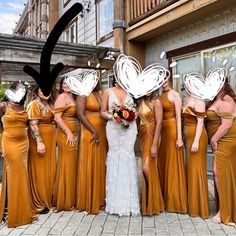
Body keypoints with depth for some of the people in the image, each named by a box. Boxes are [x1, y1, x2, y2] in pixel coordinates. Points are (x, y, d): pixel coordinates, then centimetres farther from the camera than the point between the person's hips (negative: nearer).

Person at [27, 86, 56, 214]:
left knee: (50, 171, 12)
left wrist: (54, 139, 19)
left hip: (51, 140, 8)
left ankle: (48, 198, 26)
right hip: (40, 140, -8)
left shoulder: (50, 104, 16)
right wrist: (39, 142, -23)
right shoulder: (34, 104, -9)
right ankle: (39, 204, 13)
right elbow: (33, 125, -17)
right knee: (40, 172, 1)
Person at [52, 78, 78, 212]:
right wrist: (69, 133, -19)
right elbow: (57, 117, -16)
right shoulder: (62, 97, -7)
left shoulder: (72, 97, 16)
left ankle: (70, 199, 24)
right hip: (66, 135, -8)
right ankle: (65, 202, 11)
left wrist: (76, 134, 8)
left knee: (72, 165, 12)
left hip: (74, 135, 8)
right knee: (67, 166, -2)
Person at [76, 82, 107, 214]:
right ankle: (88, 202, 14)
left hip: (103, 133, 6)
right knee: (89, 166, 1)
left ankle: (99, 199, 23)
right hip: (90, 133, -6)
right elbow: (80, 114, -13)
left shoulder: (101, 94, 14)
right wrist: (94, 131, -16)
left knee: (101, 165, 10)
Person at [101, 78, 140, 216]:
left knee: (128, 157, -2)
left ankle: (128, 201, 9)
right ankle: (116, 201, 13)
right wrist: (112, 116, -11)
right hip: (113, 127, -1)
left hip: (129, 127, 1)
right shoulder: (108, 92, 7)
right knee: (114, 156, 0)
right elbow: (103, 112, 7)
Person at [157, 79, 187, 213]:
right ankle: (164, 198, 28)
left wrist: (179, 137, -15)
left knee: (173, 164, 1)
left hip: (172, 130, -6)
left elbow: (179, 117, -10)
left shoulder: (174, 95, -6)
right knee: (162, 163, 12)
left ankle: (175, 201, 15)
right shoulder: (159, 95, 11)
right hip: (161, 131, 7)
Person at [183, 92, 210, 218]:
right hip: (189, 137, 9)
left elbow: (200, 122, -18)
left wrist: (196, 141, -21)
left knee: (196, 169, -1)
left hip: (196, 137, -9)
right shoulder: (189, 98, 12)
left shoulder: (198, 100, -14)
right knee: (191, 169, 15)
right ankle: (192, 203, 30)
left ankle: (199, 207, 12)